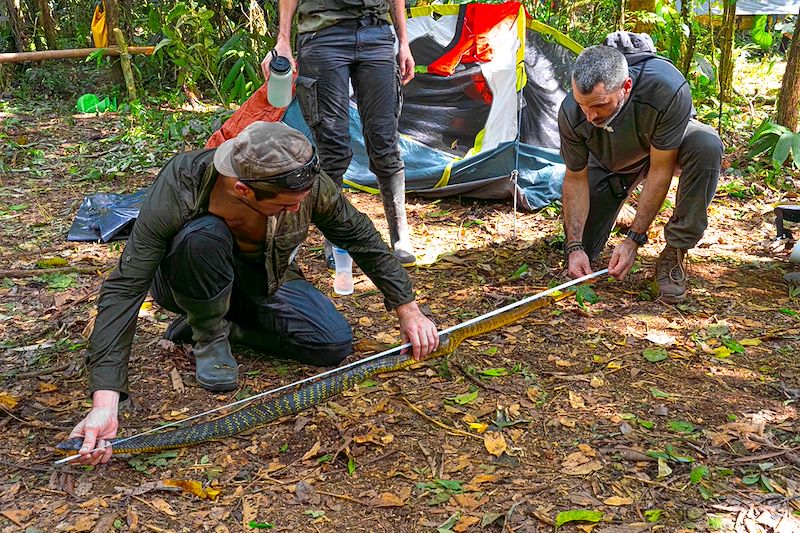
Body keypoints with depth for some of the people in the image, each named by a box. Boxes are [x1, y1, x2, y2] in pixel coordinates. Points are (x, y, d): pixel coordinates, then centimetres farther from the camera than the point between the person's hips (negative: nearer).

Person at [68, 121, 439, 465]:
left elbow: (361, 238, -11)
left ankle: (227, 325, 1)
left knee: (335, 343, -18)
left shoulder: (307, 183, -29)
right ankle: (208, 336, -10)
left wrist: (408, 310, -8)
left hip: (263, 282, 3)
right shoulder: (176, 193, -37)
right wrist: (104, 402, -45)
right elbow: (124, 290, -37)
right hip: (192, 284, -3)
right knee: (202, 234, -38)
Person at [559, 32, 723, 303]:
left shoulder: (669, 90, -42)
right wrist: (574, 247, -25)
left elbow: (659, 170, -32)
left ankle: (672, 257, -21)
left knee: (707, 146, -38)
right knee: (580, 250, -6)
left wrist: (633, 240, -32)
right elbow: (576, 179, -18)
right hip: (611, 164, 2)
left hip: (667, 148, -1)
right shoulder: (571, 113, -33)